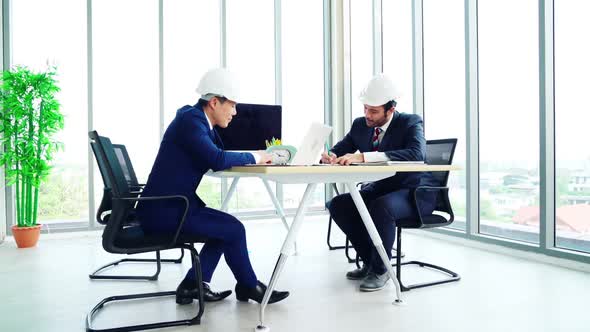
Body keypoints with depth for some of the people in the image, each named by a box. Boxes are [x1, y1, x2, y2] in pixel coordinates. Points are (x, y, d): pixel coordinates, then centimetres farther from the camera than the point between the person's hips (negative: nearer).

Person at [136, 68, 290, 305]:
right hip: (164, 210, -10)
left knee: (226, 228, 15)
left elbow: (219, 155, 14)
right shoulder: (191, 119, -18)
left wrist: (257, 157, 0)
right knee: (233, 229, -10)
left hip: (169, 205, 10)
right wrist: (255, 157, -14)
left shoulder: (198, 119, 11)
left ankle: (193, 285, 17)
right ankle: (249, 286, 11)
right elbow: (217, 160, -30)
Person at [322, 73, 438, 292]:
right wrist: (330, 157, -21)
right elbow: (339, 150, 7)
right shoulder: (360, 125, 1)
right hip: (379, 188, 7)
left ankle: (380, 269, -12)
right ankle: (369, 261, 4)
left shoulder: (410, 122, -16)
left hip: (415, 192, -6)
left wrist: (364, 157, -43)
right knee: (338, 204, -12)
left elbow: (417, 154, -36)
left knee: (381, 207, -36)